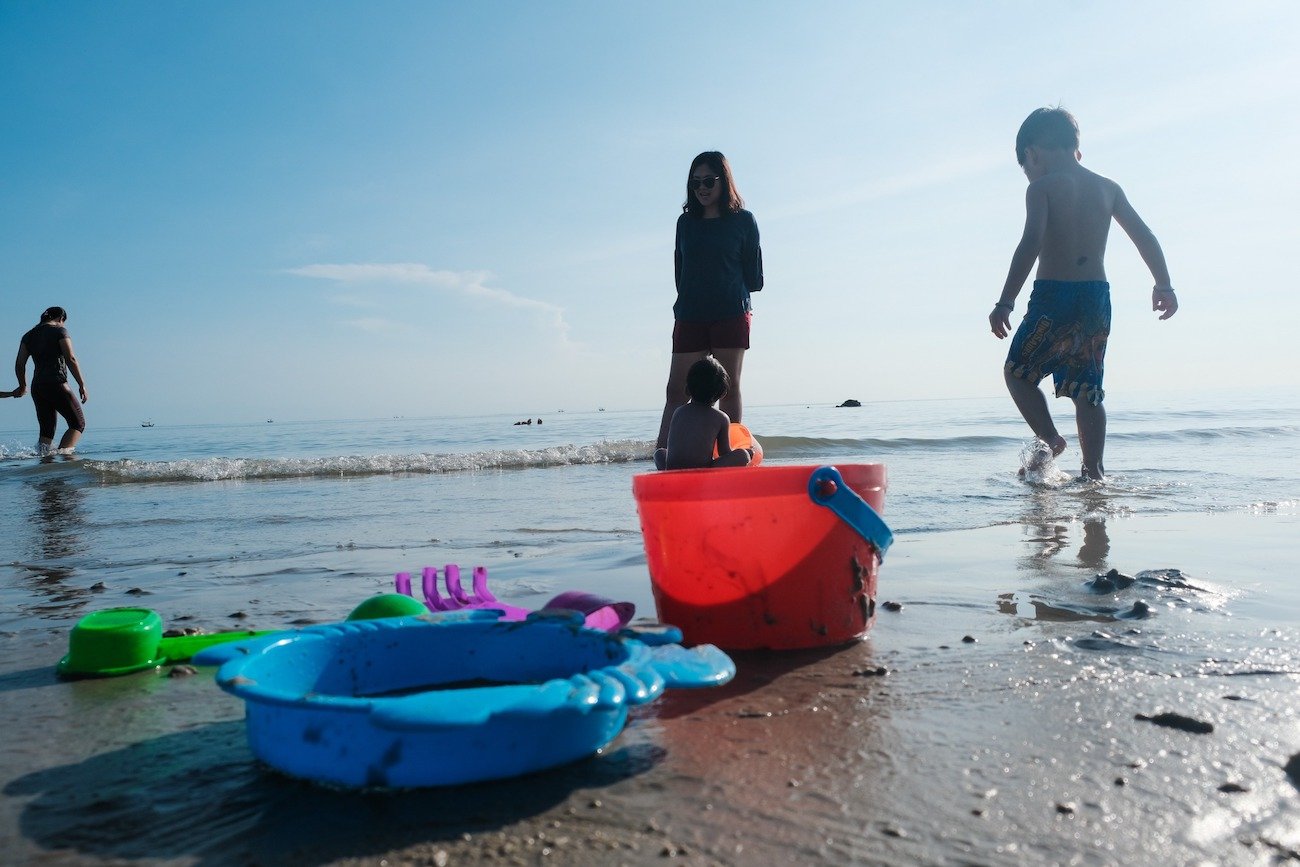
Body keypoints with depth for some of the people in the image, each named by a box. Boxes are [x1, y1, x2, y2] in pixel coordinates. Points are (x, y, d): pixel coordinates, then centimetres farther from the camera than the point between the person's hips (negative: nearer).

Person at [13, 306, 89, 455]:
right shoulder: (59, 331, -1)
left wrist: (23, 386, 28)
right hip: (57, 385, -7)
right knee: (78, 423, -1)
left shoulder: (29, 336, 17)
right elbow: (71, 359, -11)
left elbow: (19, 364, 14)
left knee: (46, 431, 10)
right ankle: (62, 454, -20)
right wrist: (82, 385, -11)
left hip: (37, 388, 7)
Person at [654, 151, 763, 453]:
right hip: (690, 317, 3)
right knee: (676, 390, -3)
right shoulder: (686, 222, 13)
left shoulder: (743, 220, 4)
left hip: (731, 315, -3)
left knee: (729, 388, 1)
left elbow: (754, 278, 3)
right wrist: (686, 303, 3)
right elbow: (679, 272, 14)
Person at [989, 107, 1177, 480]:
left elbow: (1031, 243, -18)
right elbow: (1144, 236, 13)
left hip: (1053, 296, -5)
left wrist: (1005, 303, -20)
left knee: (1018, 371, 12)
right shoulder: (1108, 187, 12)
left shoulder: (1042, 187, -5)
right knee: (1087, 389, 11)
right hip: (1097, 298, 6)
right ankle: (1094, 470, 9)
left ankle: (1050, 439, -5)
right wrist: (1163, 286, 24)